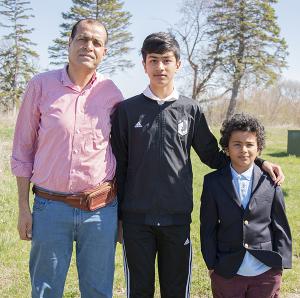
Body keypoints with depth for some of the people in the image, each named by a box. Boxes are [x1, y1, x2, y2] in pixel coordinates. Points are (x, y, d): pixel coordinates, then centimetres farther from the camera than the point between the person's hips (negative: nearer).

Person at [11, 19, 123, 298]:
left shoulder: (112, 93, 2)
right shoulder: (41, 85, -2)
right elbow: (22, 151, 3)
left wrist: (120, 211, 9)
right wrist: (24, 208, 0)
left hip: (101, 209, 1)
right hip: (50, 207, -1)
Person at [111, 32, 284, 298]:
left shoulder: (191, 111, 5)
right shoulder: (126, 110, 2)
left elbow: (212, 156, 12)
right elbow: (118, 166, 5)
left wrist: (258, 163, 2)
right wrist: (115, 215, 4)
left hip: (177, 218, 1)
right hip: (136, 218, -1)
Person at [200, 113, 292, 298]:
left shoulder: (270, 182, -2)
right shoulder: (213, 183, -3)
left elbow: (281, 225, 3)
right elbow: (208, 227, 0)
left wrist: (281, 263, 0)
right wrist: (211, 264, -1)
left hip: (266, 272, 0)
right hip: (226, 273, 0)